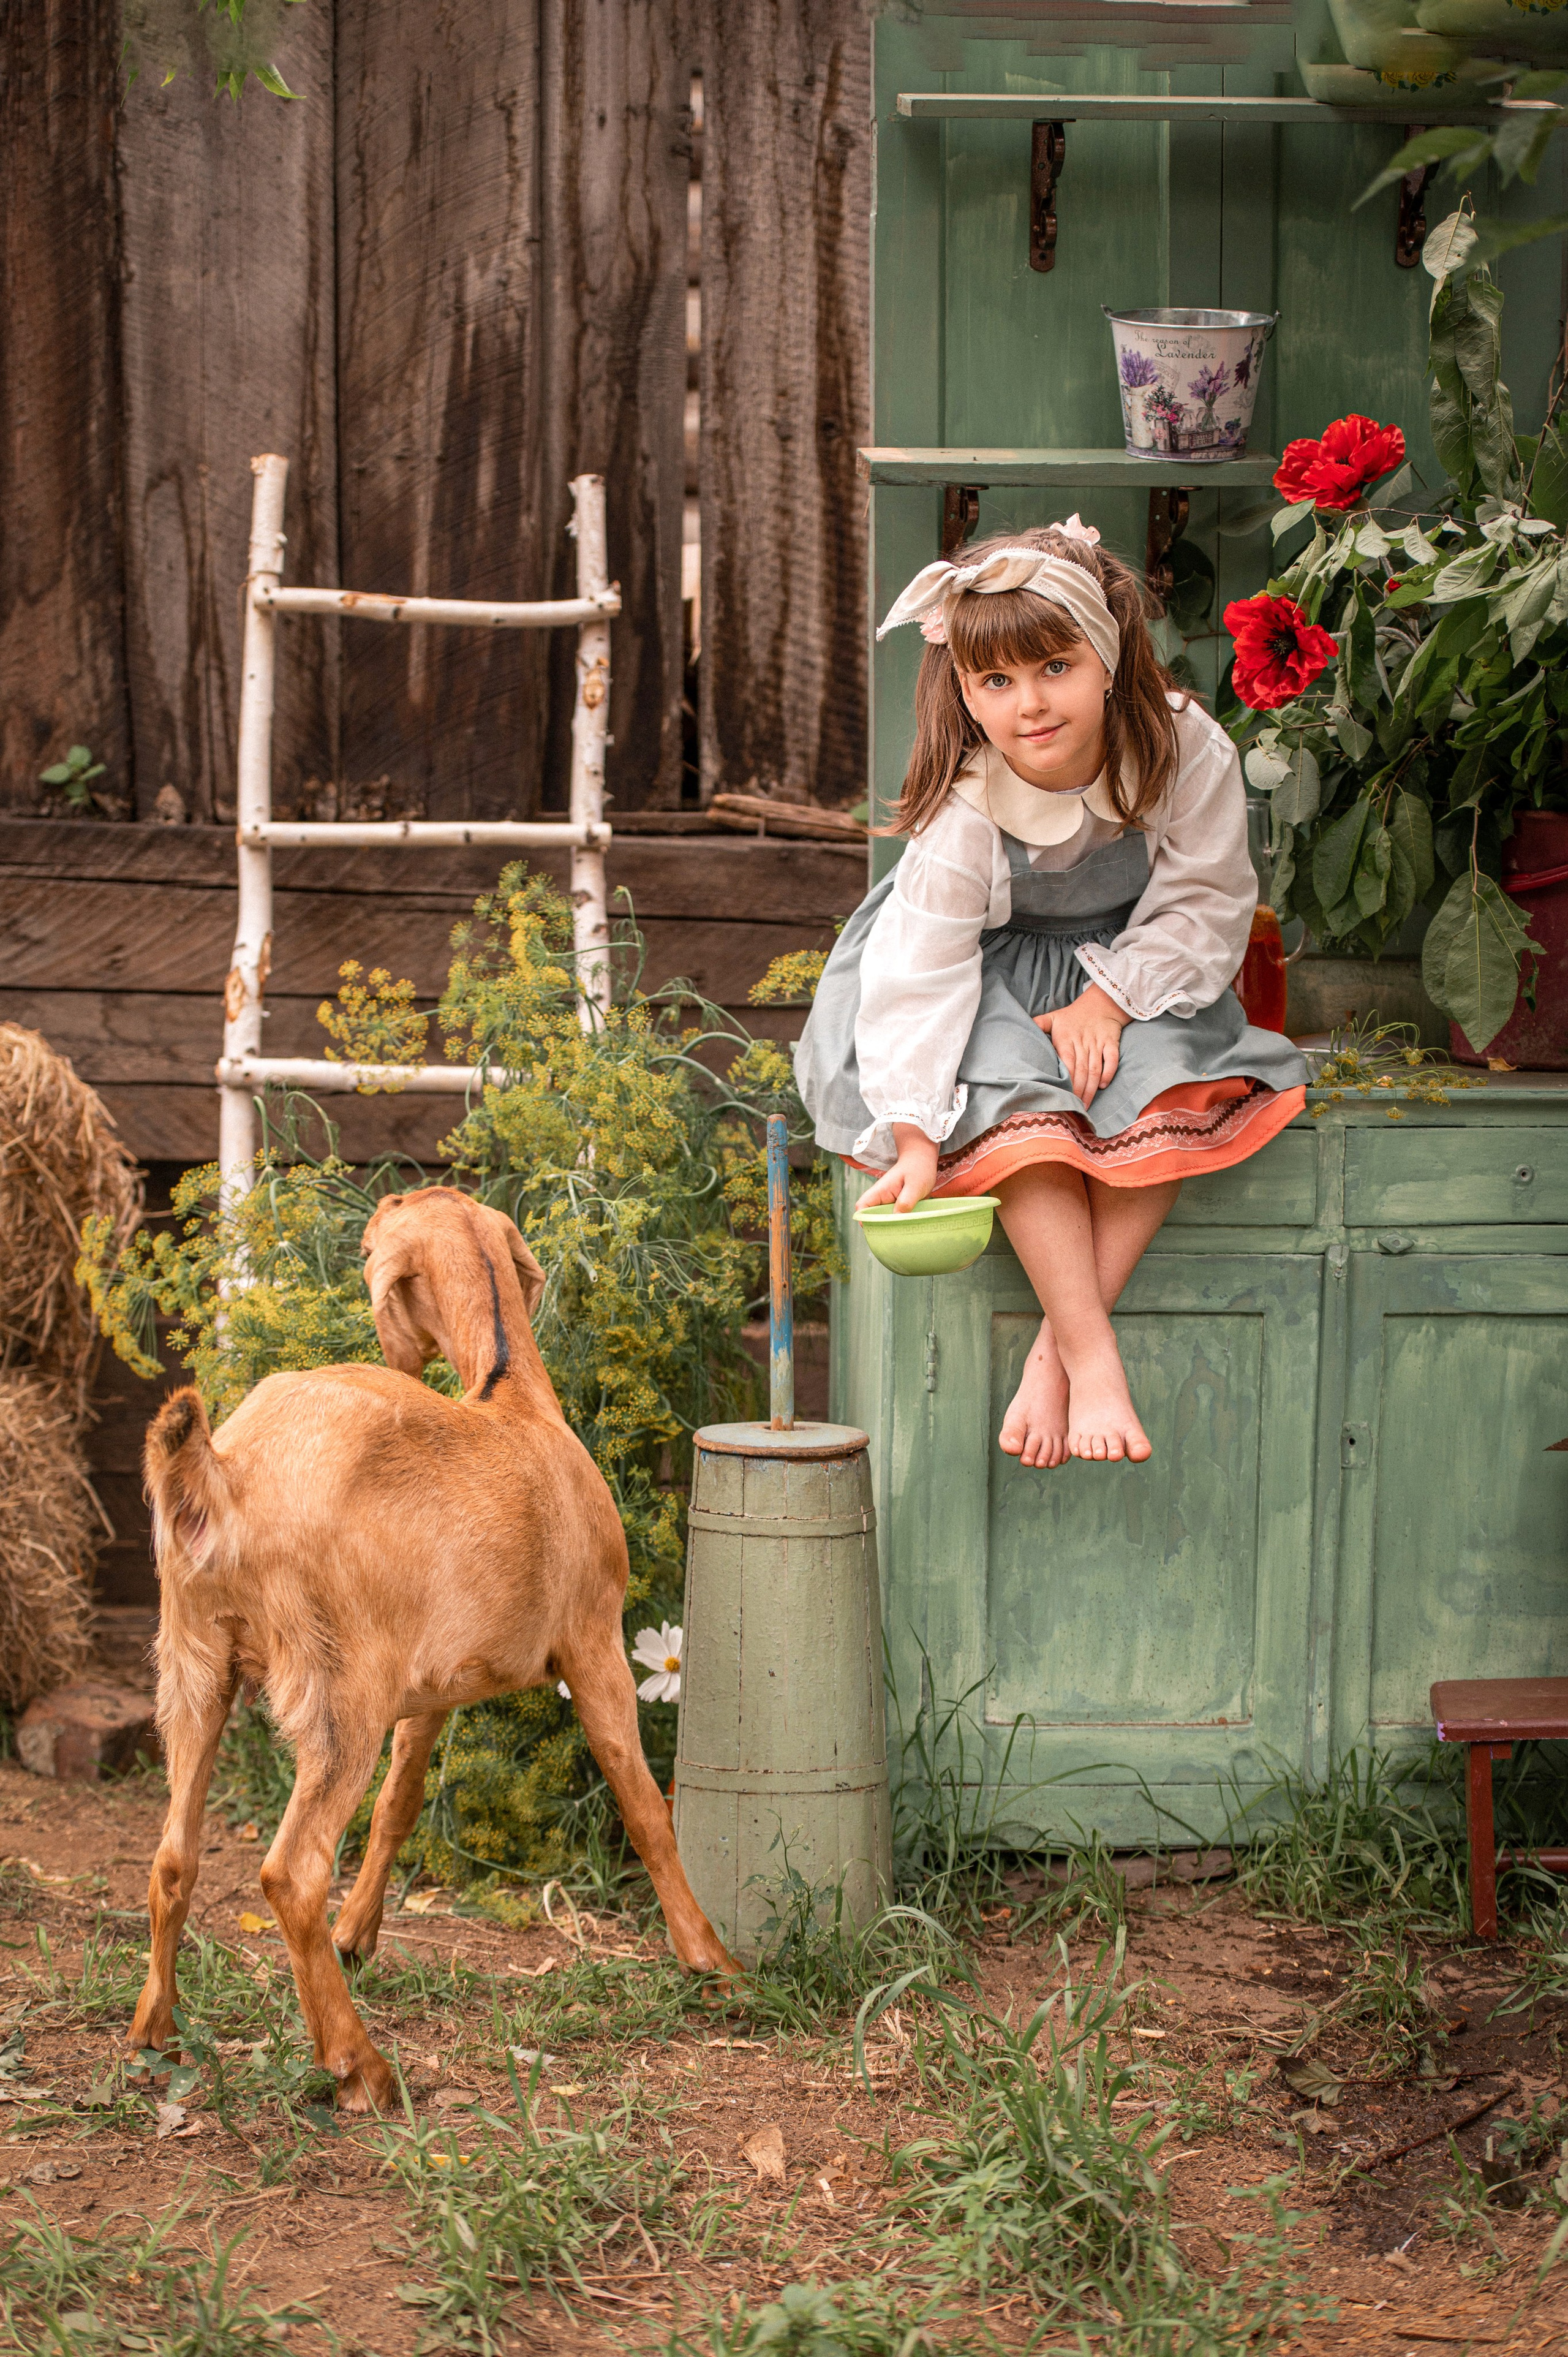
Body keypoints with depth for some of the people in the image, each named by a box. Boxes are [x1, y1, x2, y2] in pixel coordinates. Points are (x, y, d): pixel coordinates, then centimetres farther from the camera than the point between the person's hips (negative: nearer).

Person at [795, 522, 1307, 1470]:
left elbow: (1204, 905, -12)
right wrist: (915, 1141, -34)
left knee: (1172, 1084, -29)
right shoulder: (961, 810, -26)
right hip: (996, 974, -1)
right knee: (1012, 1098, -33)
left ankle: (1053, 1350, -24)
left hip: (1134, 967, 2)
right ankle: (1092, 1354, -28)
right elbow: (923, 969, -27)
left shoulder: (1188, 752, -22)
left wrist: (1108, 1002, -26)